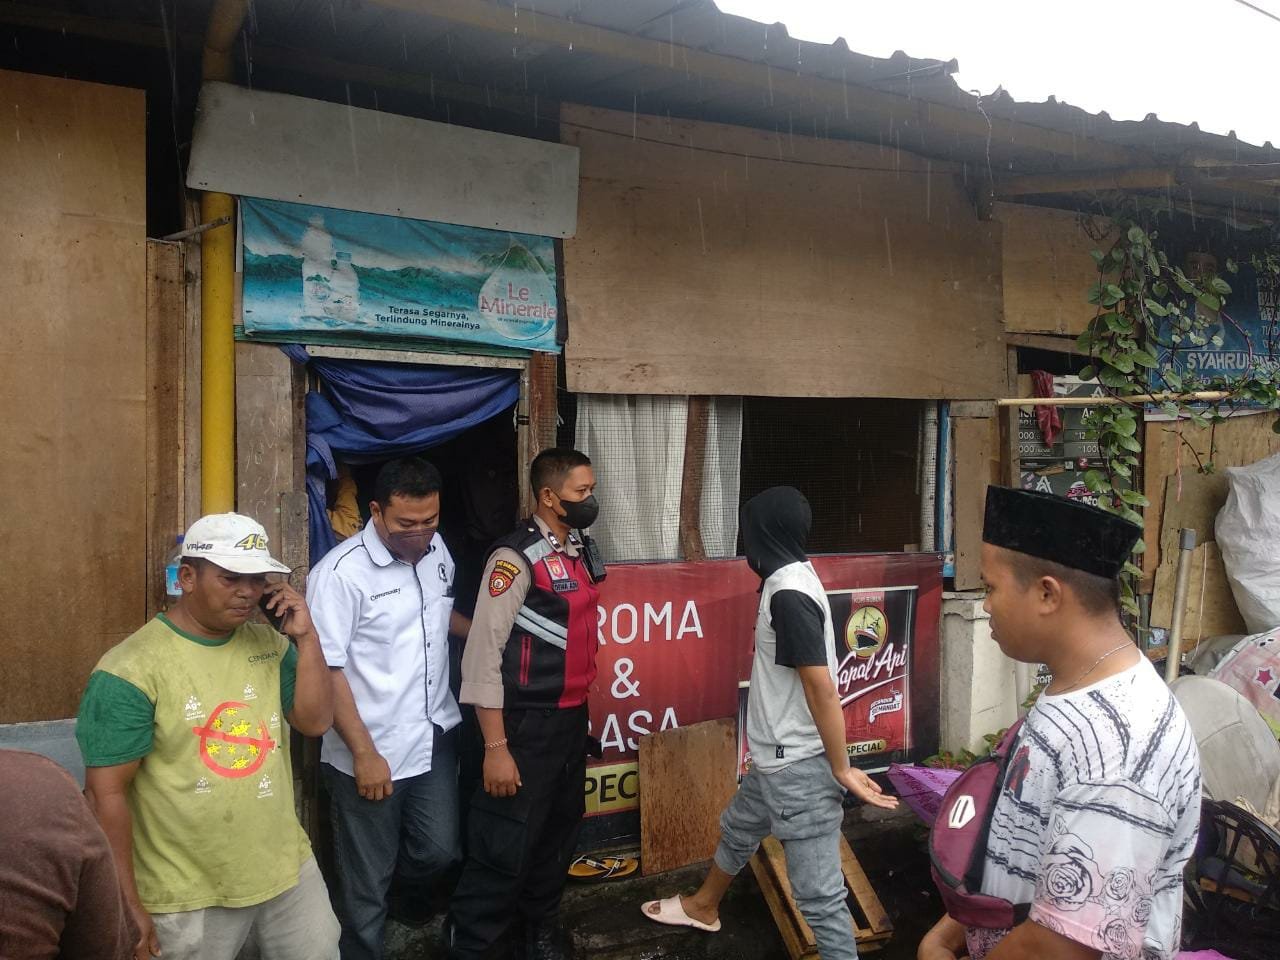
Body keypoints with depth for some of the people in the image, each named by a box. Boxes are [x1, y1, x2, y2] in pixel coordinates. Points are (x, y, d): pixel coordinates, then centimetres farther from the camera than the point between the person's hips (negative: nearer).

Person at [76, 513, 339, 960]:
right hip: (189, 897, -5)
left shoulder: (269, 643, 2)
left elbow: (315, 721, 0)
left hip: (289, 870, 6)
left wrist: (306, 637, -10)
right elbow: (106, 793, -15)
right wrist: (127, 904, -13)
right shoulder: (131, 670, -16)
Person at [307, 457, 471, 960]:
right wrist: (364, 753, -18)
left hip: (435, 737, 6)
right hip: (371, 752, -6)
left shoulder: (438, 551, 3)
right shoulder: (341, 572, -18)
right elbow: (326, 671, -18)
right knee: (367, 882, 7)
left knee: (439, 850, 12)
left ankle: (411, 893, 45)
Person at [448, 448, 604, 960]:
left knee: (558, 837, 20)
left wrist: (580, 712, 17)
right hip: (526, 726, -8)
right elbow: (483, 654, -18)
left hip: (572, 719, 8)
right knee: (505, 850, 0)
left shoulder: (579, 550, 7)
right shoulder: (516, 557, -17)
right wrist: (496, 747, -20)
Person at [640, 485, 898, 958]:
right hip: (777, 760, 11)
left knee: (818, 893, -4)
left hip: (800, 768, -11)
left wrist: (842, 769, -21)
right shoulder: (793, 577, 7)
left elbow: (822, 688, -25)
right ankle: (702, 907, 55)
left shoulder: (788, 595, -24)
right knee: (736, 831, 31)